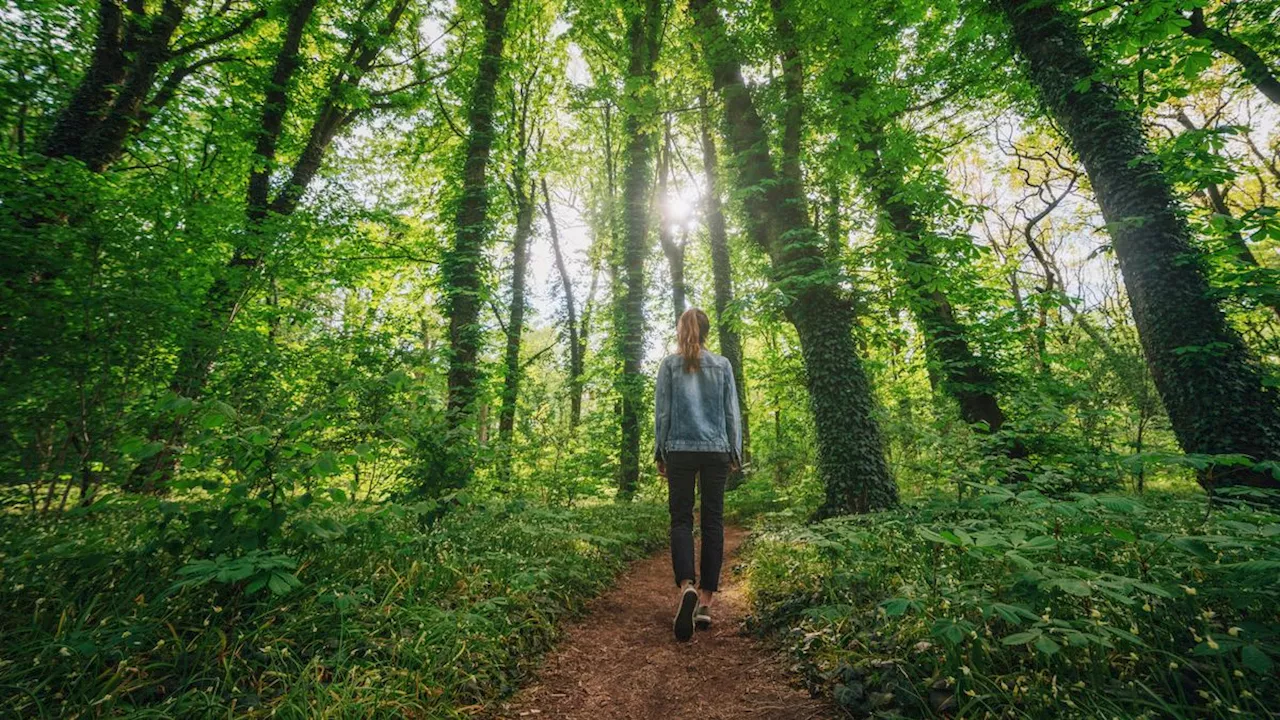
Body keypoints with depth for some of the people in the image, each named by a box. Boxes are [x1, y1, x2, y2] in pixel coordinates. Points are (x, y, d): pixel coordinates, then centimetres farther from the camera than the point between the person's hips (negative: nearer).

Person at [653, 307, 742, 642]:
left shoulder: (669, 364, 3)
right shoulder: (722, 364, 7)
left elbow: (662, 412, 1)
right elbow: (732, 412, 6)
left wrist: (660, 452, 8)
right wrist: (735, 452, 13)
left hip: (680, 451, -1)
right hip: (716, 450, 1)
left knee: (681, 519, 5)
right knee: (713, 521, 7)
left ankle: (686, 586, -17)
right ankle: (705, 602, 11)